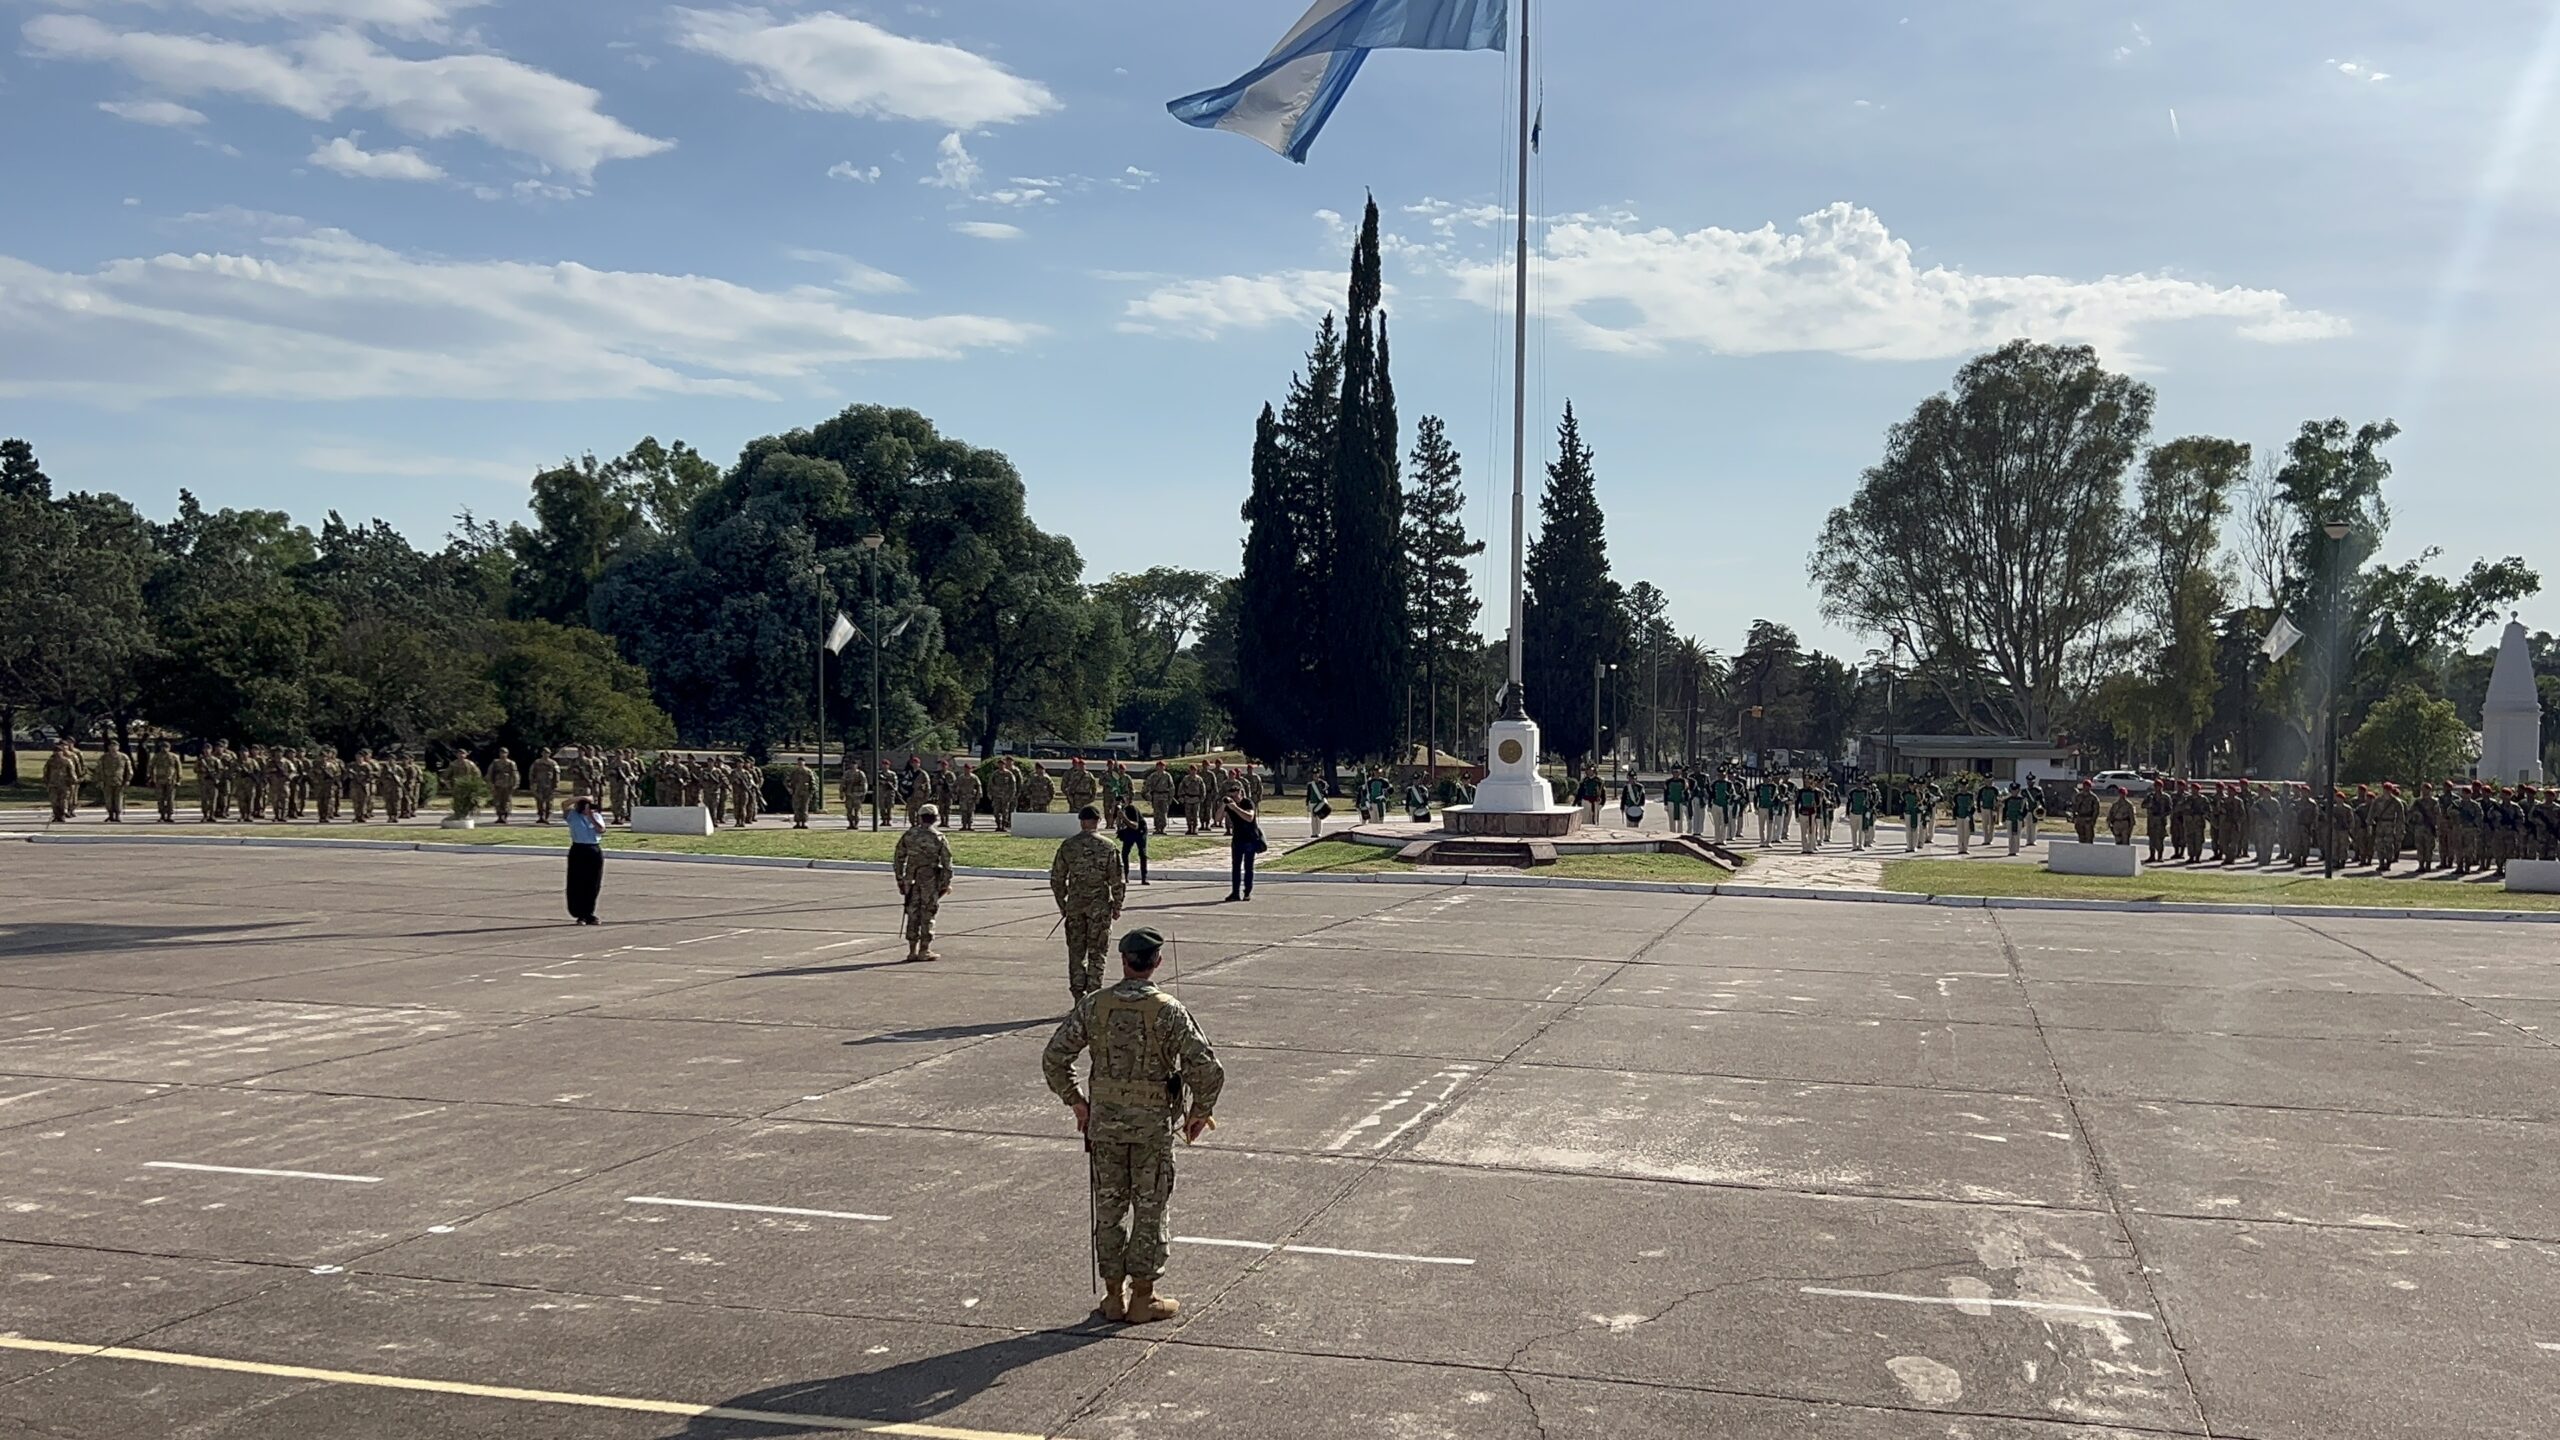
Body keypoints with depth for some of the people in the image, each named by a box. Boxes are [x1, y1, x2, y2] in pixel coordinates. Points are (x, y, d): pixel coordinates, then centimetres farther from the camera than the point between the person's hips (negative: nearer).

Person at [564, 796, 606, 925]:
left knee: (593, 885, 5)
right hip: (578, 851, -3)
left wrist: (591, 816, -12)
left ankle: (589, 914, 14)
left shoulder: (597, 817, 11)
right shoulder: (573, 815, 3)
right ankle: (580, 915, 5)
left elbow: (601, 829, -6)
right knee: (577, 885, -2)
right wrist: (582, 798, -14)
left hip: (595, 851, 3)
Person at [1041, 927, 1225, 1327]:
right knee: (1150, 1210, 9)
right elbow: (1206, 1068, -15)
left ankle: (1113, 1296, 21)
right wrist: (1200, 1111, 2)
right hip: (1153, 1123, -2)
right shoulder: (1169, 1011, -11)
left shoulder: (1093, 1006, -4)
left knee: (1109, 1207, 13)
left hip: (1104, 1121, 3)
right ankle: (1142, 1299, 15)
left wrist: (1075, 1100, 11)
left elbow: (1054, 1058, -2)